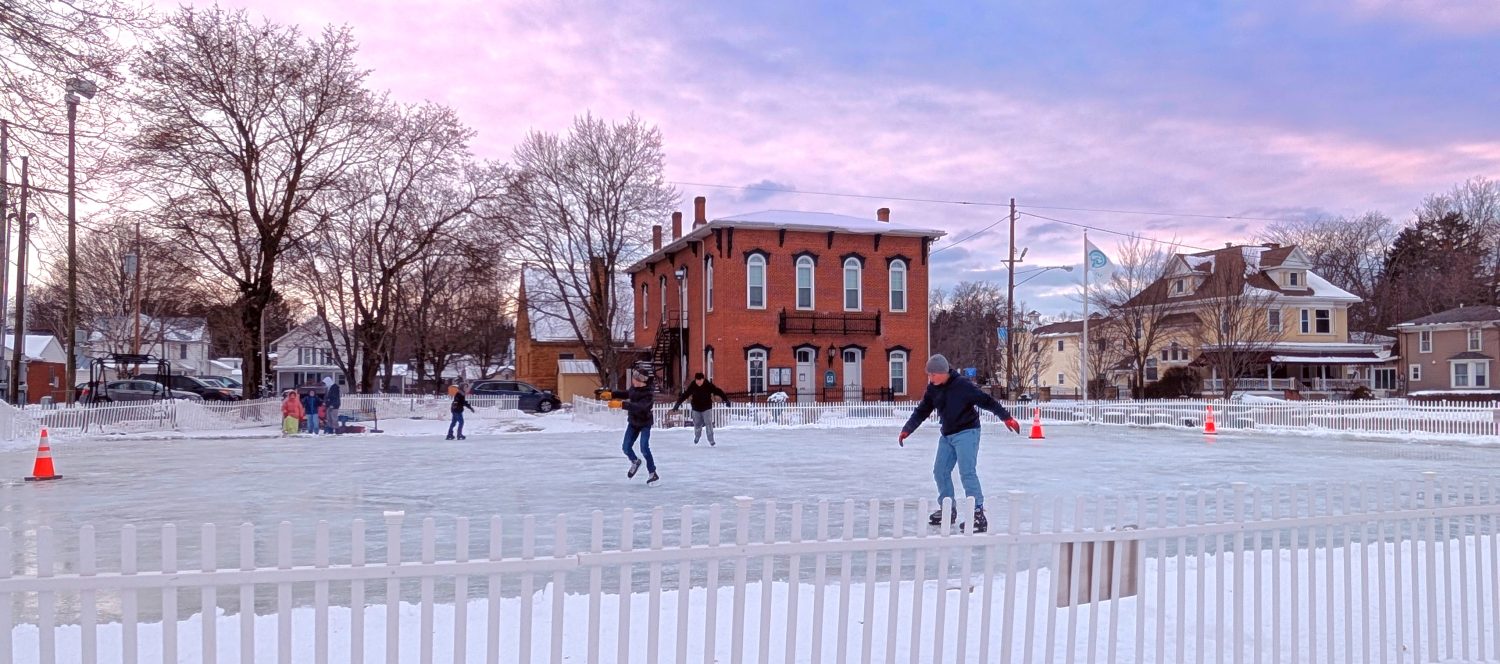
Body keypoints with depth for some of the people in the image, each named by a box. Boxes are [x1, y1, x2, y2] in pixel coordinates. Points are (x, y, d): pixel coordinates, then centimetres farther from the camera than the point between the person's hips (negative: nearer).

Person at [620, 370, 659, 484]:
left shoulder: (648, 394, -28)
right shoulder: (634, 388, -9)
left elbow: (638, 407, -43)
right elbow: (628, 394, 15)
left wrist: (621, 404, -51)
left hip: (645, 423, -6)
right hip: (633, 422, 6)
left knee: (644, 449, -17)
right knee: (626, 448, 4)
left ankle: (653, 473, -2)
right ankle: (635, 462, 35)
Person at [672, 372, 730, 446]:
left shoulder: (708, 385, -16)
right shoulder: (692, 386, -11)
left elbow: (718, 392, -16)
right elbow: (685, 395, -5)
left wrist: (726, 399, -21)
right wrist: (678, 403, -3)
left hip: (706, 408, -2)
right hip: (696, 409, 2)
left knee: (708, 424, -10)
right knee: (697, 424, 10)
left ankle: (711, 441, -1)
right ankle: (697, 436, 40)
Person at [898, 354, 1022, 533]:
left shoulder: (962, 385, -19)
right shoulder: (933, 389, 2)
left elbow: (986, 401, -18)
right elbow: (922, 411, 8)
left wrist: (1006, 417, -21)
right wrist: (907, 430, 2)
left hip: (966, 433, -8)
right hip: (947, 435, 8)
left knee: (967, 472, -15)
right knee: (940, 471, 9)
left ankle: (978, 514, -13)